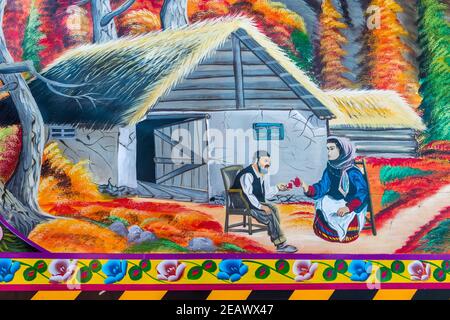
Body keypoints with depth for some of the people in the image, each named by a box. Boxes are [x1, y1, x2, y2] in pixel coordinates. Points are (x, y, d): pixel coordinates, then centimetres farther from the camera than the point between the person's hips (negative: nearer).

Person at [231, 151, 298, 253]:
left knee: (273, 209, -13)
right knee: (269, 214, -23)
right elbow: (248, 195, -27)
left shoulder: (264, 174, 7)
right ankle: (280, 244, -17)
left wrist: (277, 188, -2)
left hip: (257, 202, 9)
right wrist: (261, 206, -29)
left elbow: (266, 194, 11)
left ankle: (274, 236, -5)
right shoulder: (247, 175, -21)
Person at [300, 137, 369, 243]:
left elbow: (362, 193, -29)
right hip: (336, 202, 7)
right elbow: (322, 187, -9)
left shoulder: (353, 172, -23)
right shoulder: (330, 169, -4)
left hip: (354, 204, -6)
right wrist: (308, 189, -30)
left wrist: (348, 207, -42)